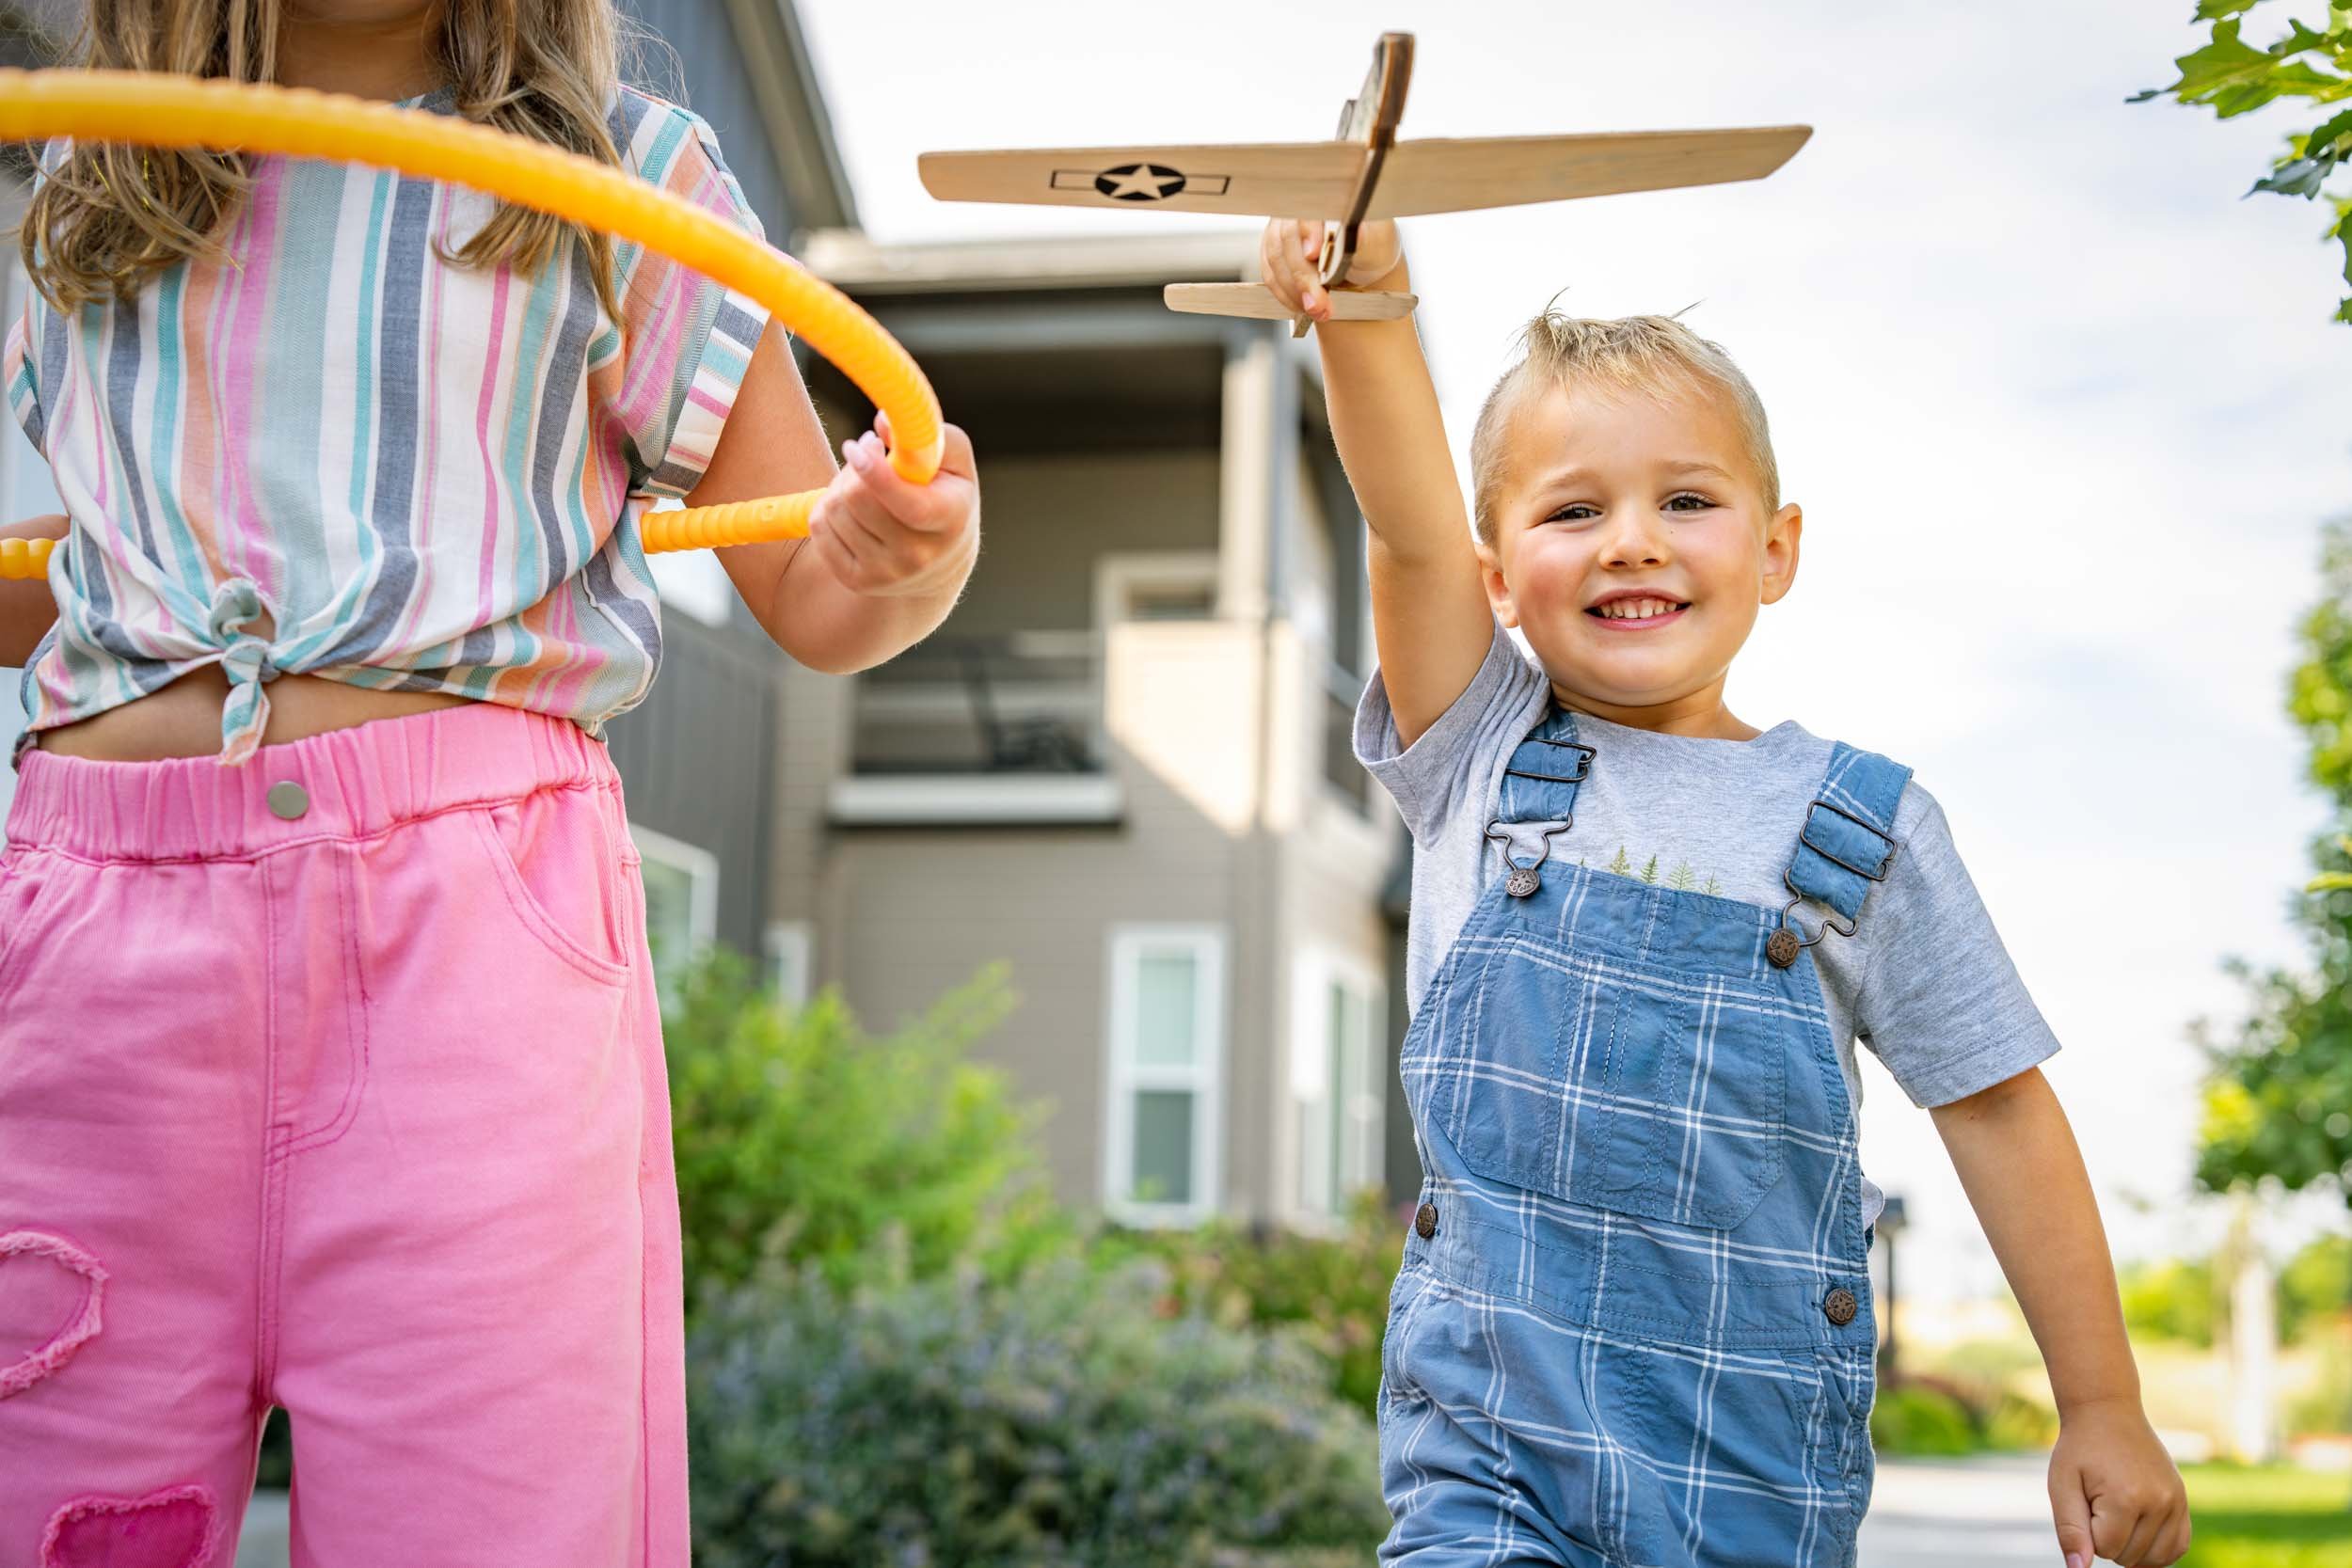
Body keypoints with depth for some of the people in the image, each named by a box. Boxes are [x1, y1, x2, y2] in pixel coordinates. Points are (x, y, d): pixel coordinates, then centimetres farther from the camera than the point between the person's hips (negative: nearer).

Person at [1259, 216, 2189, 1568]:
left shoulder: (1862, 826, 0)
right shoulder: (1481, 761, 2)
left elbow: (1998, 1111, 5)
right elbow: (1413, 529, -15)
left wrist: (2105, 1410, 6)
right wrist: (1367, 305, -33)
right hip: (1486, 1422, 0)